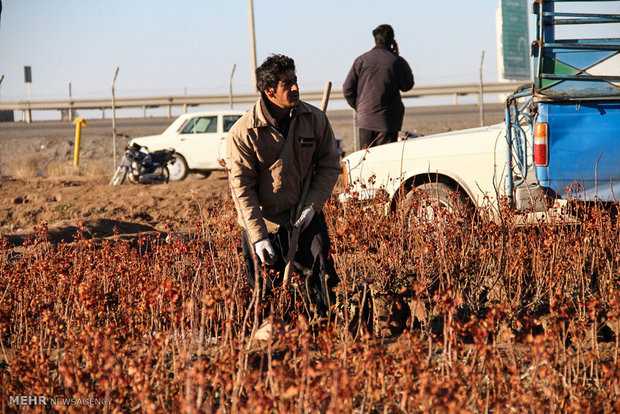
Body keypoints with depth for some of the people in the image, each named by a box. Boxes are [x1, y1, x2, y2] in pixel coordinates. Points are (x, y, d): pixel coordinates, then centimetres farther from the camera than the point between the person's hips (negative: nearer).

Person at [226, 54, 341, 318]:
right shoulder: (242, 133, -14)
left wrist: (312, 205, -10)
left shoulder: (314, 119, -5)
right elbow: (242, 188, -13)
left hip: (305, 217, 2)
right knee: (264, 293, 1)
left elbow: (329, 165, 4)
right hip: (262, 220, -2)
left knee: (322, 278, -7)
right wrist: (258, 235, -18)